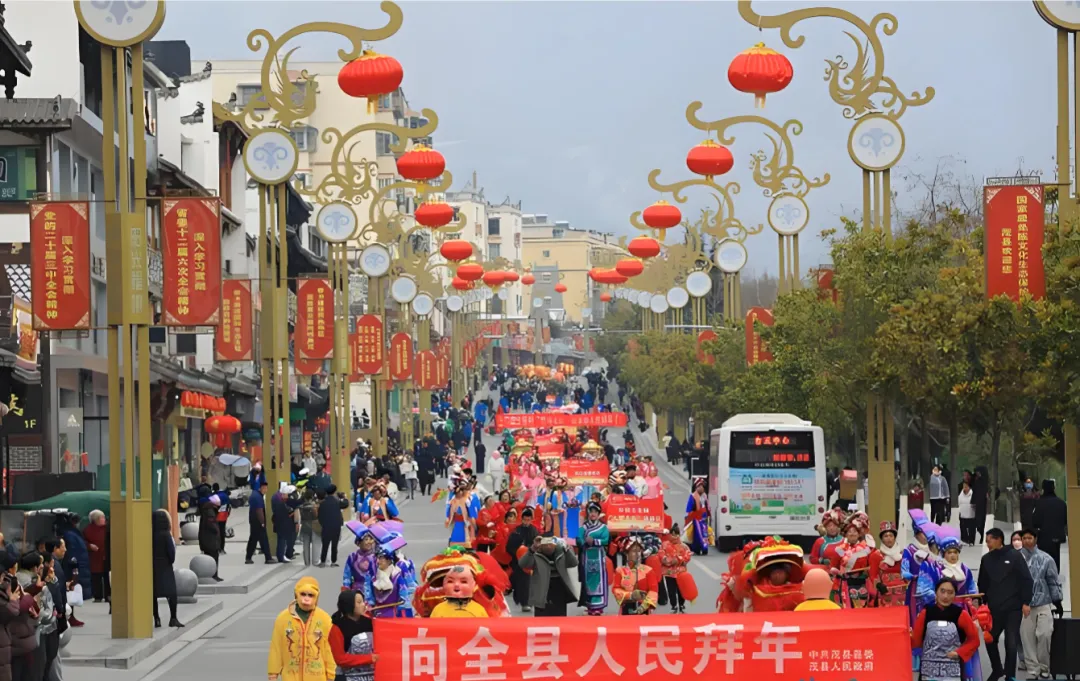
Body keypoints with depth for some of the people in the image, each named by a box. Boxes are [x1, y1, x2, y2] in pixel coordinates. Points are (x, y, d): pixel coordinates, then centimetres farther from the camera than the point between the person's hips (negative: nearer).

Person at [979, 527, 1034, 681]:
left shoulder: (1014, 556, -5)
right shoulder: (986, 559, 7)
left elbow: (1026, 580, -6)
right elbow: (982, 584, 13)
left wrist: (1026, 602, -10)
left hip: (1013, 608, -4)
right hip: (994, 608, 4)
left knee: (1011, 642, -3)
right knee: (990, 640, 7)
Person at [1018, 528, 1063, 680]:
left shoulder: (1045, 558, 0)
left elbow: (1053, 581, 5)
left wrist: (1058, 603, 5)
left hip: (1042, 603, -1)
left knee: (1044, 634, -8)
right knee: (1027, 638, 1)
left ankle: (1044, 667, 8)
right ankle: (1033, 669, 9)